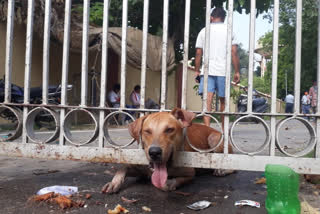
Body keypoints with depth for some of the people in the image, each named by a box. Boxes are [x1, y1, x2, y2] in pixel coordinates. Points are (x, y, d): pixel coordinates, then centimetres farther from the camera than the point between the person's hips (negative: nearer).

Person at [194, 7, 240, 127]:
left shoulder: (204, 31, 10)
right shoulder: (228, 30, 6)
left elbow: (198, 52, 5)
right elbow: (234, 52, -2)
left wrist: (197, 71, 11)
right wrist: (237, 72, 1)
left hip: (207, 70, 0)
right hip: (223, 71, 0)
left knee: (207, 100, -9)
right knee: (223, 101, 11)